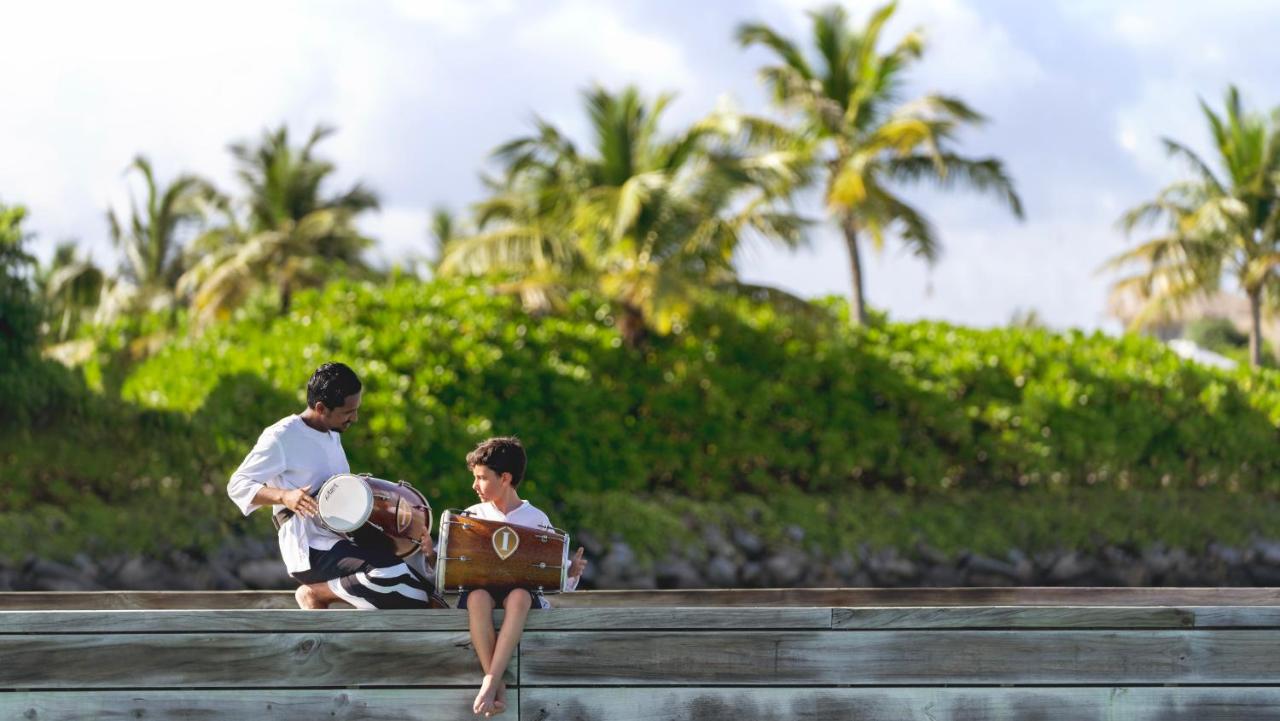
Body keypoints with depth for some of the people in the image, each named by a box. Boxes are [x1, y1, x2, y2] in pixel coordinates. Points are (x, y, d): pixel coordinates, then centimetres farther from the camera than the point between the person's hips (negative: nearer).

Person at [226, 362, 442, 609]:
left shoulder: (332, 435, 16)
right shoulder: (282, 438, -11)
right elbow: (236, 485, -13)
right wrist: (284, 495, -30)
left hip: (341, 538, 8)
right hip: (310, 551, -8)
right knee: (390, 577, -29)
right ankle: (316, 593, -10)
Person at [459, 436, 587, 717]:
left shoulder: (536, 520, 10)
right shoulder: (472, 516, 13)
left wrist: (572, 573, -10)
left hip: (523, 591, -1)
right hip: (478, 588, 1)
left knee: (519, 595, -39)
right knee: (477, 596, -37)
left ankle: (490, 681, -44)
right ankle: (497, 684, -36)